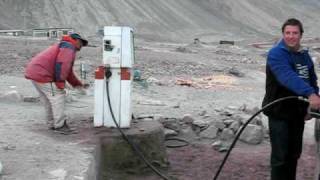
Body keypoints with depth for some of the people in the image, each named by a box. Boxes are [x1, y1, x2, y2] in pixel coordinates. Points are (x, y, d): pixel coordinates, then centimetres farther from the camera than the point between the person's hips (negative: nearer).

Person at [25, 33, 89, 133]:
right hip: (41, 74, -11)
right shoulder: (69, 46, -5)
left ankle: (52, 124, 26)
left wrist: (78, 84, 28)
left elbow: (68, 71, 32)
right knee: (58, 96, -6)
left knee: (49, 99, 18)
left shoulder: (63, 46, 28)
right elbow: (62, 65, -21)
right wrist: (60, 82, -20)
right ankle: (60, 125, -3)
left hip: (33, 71, 11)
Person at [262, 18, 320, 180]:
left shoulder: (304, 55, 9)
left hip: (298, 112, 7)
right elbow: (288, 77, -33)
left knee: (294, 154, 16)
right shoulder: (276, 54, -16)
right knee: (280, 156, -4)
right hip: (279, 112, -7)